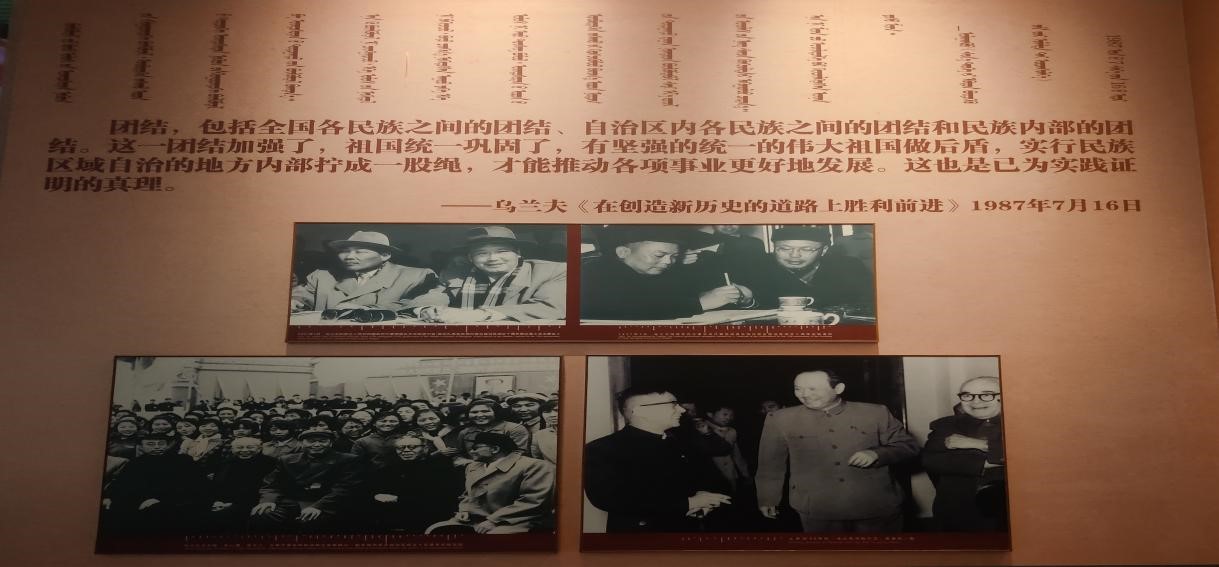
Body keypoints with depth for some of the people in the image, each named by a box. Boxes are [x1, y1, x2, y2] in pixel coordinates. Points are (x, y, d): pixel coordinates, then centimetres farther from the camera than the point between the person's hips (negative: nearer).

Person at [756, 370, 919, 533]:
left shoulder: (875, 413, 1)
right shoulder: (780, 419, 1)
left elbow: (909, 446, 5)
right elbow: (771, 463, 9)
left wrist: (877, 453, -13)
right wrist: (767, 498, 10)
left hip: (877, 505, 1)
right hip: (817, 509, 0)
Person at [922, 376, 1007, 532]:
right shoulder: (946, 426, 10)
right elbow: (929, 460, -5)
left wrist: (980, 445, -11)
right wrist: (983, 464, -12)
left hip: (1011, 508, -2)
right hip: (958, 511, 2)